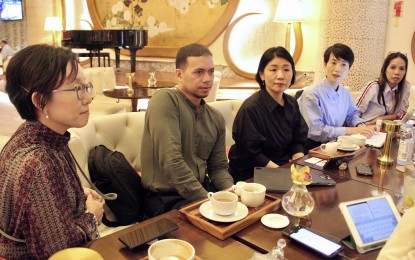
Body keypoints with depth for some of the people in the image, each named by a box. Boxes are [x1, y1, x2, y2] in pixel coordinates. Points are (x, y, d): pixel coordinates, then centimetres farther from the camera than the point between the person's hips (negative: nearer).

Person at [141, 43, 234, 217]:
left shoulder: (216, 118, 9)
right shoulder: (165, 100, -14)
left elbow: (218, 167, 12)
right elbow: (171, 161, -23)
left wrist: (231, 190, -9)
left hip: (204, 190, 7)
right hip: (167, 198, -7)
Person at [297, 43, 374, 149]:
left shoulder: (345, 92, 4)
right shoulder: (312, 93, -17)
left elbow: (351, 115, 20)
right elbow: (316, 131, -22)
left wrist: (360, 125, -2)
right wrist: (351, 131, -20)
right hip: (312, 148, -7)